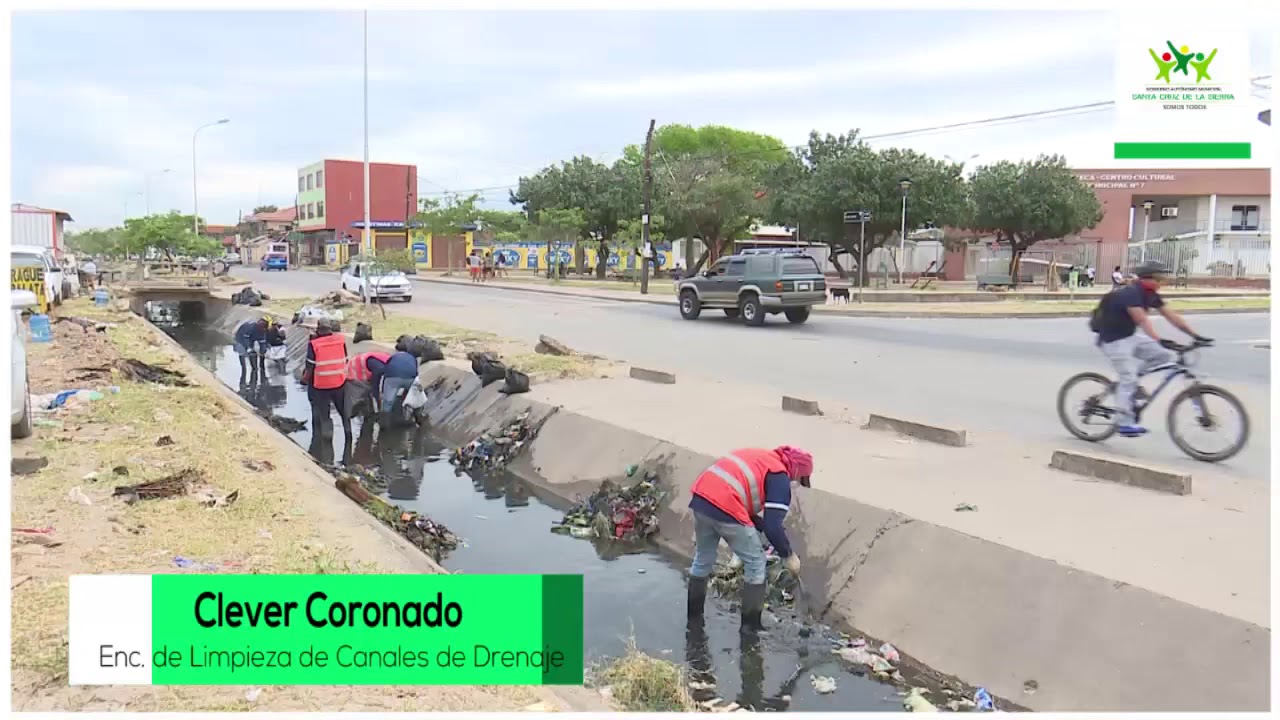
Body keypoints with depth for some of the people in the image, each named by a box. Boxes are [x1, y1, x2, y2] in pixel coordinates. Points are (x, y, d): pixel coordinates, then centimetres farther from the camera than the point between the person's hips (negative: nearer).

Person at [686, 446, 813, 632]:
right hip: (726, 508, -8)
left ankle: (693, 615, 41)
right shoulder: (780, 477, 2)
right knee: (755, 564, 13)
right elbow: (773, 525, -5)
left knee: (702, 559, 28)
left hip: (701, 498, 8)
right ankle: (750, 624, 20)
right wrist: (788, 555, 9)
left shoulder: (761, 458, 26)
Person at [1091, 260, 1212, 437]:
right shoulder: (1131, 293, -24)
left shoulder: (1151, 296, 3)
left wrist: (1195, 335, -7)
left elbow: (1171, 316, 0)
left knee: (1166, 355, -1)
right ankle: (1124, 423, -6)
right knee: (1128, 378, -13)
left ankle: (1128, 377, 9)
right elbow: (1142, 320, -36)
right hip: (1114, 340, -9)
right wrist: (1160, 341, -47)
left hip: (1130, 337, 9)